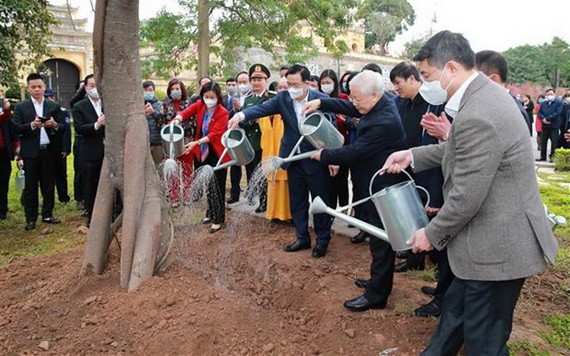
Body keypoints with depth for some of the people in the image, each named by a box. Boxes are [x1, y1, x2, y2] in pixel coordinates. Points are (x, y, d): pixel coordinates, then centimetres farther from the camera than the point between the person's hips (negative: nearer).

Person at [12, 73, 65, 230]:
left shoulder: (54, 106, 8)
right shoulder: (21, 107, 3)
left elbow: (62, 127, 4)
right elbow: (16, 128, -5)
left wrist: (55, 125, -17)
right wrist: (32, 125, -20)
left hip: (49, 151, 2)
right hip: (31, 152, -2)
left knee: (48, 185, 9)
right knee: (30, 187, 4)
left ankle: (47, 215, 21)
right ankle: (31, 218, 12)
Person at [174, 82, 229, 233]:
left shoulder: (223, 113, -16)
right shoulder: (199, 105, 0)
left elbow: (214, 134, -23)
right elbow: (186, 112, -13)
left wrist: (196, 143, -33)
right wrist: (177, 119, -35)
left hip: (216, 154, -5)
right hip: (202, 153, 5)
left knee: (217, 187, 1)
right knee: (206, 185, 16)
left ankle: (218, 219, 13)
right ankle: (210, 213, 33)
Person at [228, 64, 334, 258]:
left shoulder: (321, 99, -10)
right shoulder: (283, 98, -2)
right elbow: (263, 108, -17)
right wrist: (241, 115, -36)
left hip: (316, 159, -3)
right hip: (294, 159, 4)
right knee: (297, 201, 14)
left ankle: (322, 240, 23)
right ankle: (302, 238, 30)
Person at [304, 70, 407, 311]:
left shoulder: (383, 123, -29)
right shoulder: (381, 104, 0)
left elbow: (353, 152, -25)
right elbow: (348, 108, 11)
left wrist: (322, 155, -11)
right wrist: (320, 103, -1)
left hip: (382, 189, -10)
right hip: (376, 185, 10)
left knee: (381, 243, 2)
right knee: (381, 240, 21)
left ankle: (376, 295, 15)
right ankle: (379, 281, 37)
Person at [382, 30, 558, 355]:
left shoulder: (476, 115, -28)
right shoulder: (485, 93, 5)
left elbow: (466, 196, -25)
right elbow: (461, 151, 17)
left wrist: (432, 234, -9)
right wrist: (413, 156, 8)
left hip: (497, 246, -10)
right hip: (493, 237, 10)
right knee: (456, 311, 26)